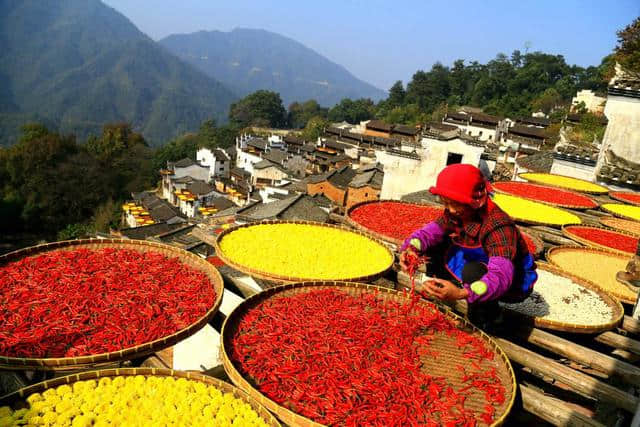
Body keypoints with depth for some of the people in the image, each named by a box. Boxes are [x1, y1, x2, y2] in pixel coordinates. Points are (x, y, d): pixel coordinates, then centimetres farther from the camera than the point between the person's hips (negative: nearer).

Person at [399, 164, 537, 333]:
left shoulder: (498, 226, -35)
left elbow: (501, 276, -46)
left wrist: (462, 293, -62)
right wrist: (411, 248, -40)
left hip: (512, 285, -6)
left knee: (473, 271, -38)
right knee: (433, 247, -10)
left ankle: (488, 322, -11)